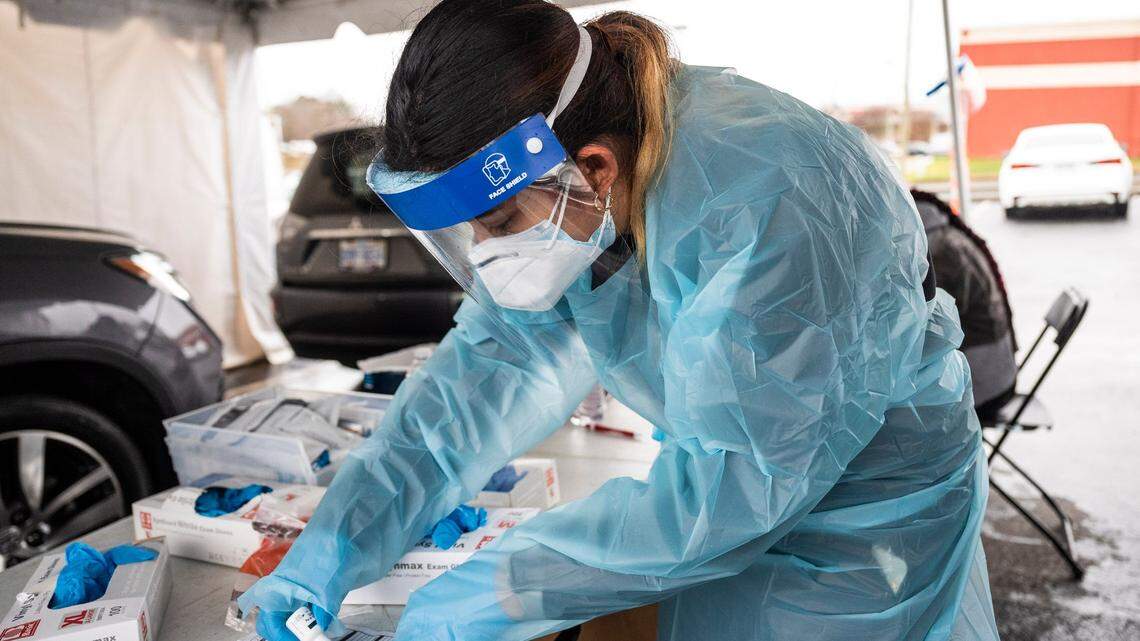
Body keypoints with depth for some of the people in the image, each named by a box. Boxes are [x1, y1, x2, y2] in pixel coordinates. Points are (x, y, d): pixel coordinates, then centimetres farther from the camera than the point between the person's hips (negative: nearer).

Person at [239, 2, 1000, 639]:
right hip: (742, 465, 6)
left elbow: (738, 476, -34)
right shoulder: (570, 194, -12)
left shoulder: (759, 207, -37)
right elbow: (497, 360, -10)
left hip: (869, 490, -6)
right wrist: (335, 544, -16)